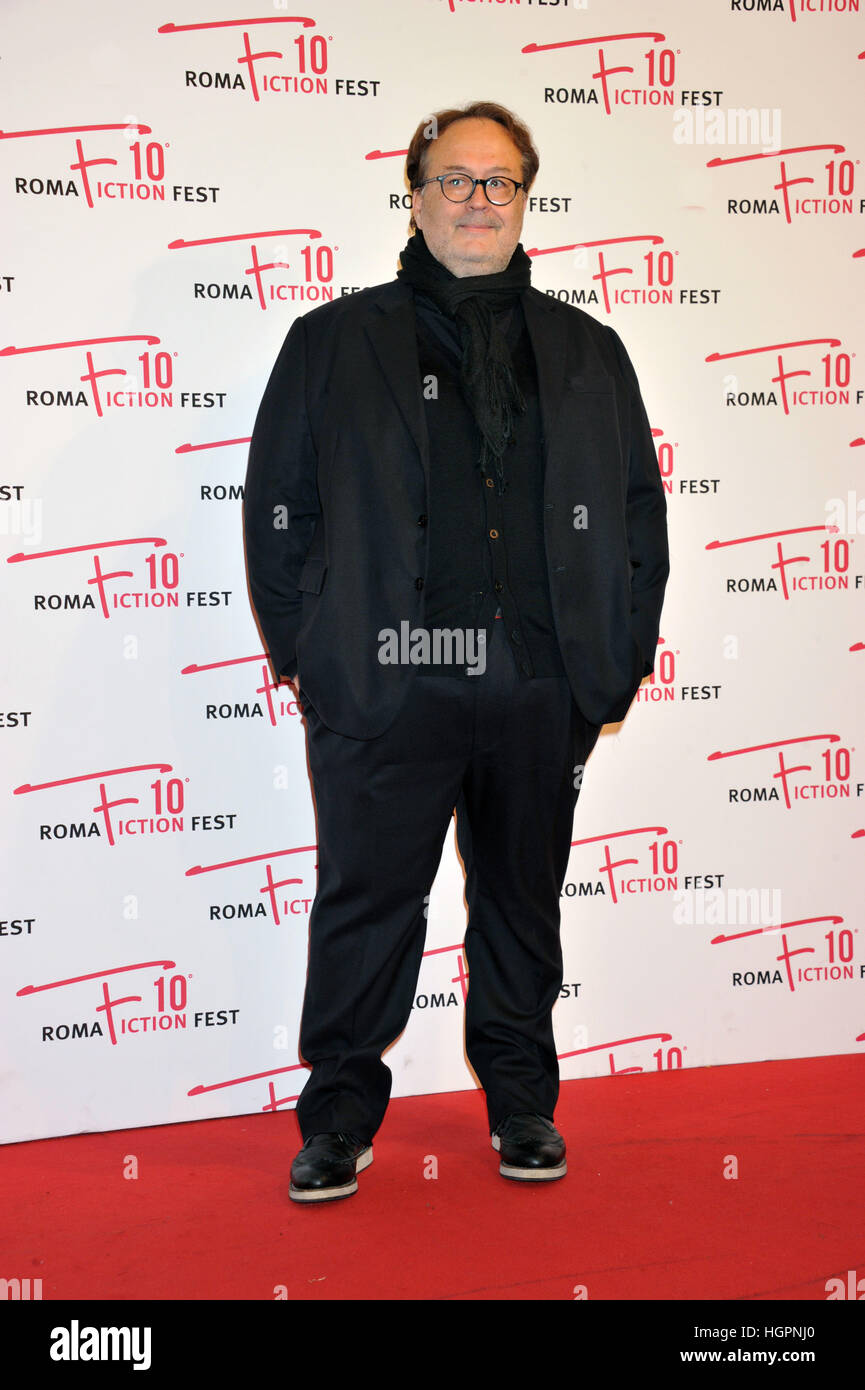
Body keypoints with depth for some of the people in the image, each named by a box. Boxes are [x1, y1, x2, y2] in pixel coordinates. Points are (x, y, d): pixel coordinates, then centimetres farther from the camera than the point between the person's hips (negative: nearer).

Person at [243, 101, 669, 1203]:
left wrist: (618, 661, 6)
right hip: (382, 687, -2)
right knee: (366, 903, 4)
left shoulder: (587, 354, 14)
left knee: (523, 902, 13)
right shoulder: (336, 342, 7)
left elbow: (640, 514, 14)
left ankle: (522, 1104, 31)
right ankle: (338, 1114, 22)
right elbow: (277, 507, 5)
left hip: (541, 691, 3)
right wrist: (305, 656, -2)